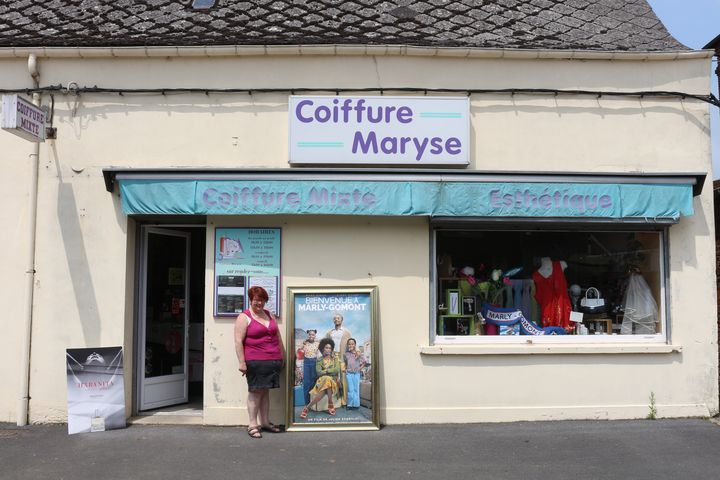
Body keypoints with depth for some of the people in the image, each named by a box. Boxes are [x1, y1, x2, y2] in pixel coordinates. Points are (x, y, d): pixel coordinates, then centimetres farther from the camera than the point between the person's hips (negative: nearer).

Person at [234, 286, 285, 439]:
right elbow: (238, 341, -9)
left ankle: (265, 422, 19)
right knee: (255, 391, -3)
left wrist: (282, 356, 20)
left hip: (273, 360, 6)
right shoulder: (244, 317, -3)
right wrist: (242, 362, -15)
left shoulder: (269, 315, 16)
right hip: (255, 361, -5)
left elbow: (278, 337, 22)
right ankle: (252, 425, 4)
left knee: (265, 391, 11)